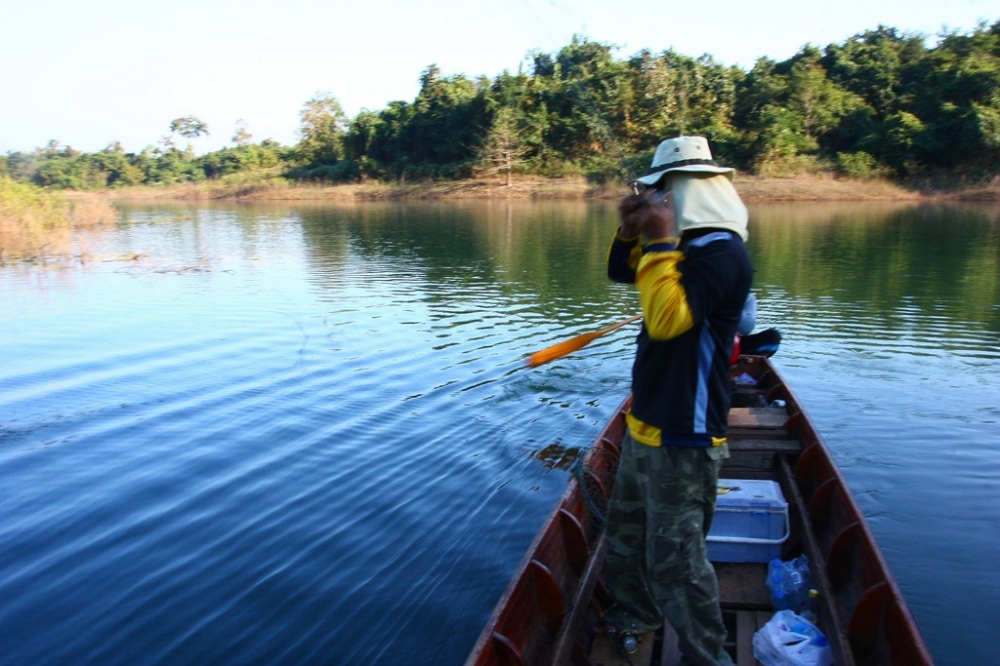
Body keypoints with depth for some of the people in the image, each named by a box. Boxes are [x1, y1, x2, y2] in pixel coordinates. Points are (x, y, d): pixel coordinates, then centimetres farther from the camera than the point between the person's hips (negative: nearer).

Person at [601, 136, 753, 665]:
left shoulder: (722, 252, -19)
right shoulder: (687, 242, 10)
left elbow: (667, 319, -29)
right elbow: (619, 271, 19)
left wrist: (659, 241, -24)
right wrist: (632, 230, 0)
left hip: (681, 440, -10)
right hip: (645, 424, 10)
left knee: (673, 559, -3)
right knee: (626, 530, 25)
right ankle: (636, 611, 46)